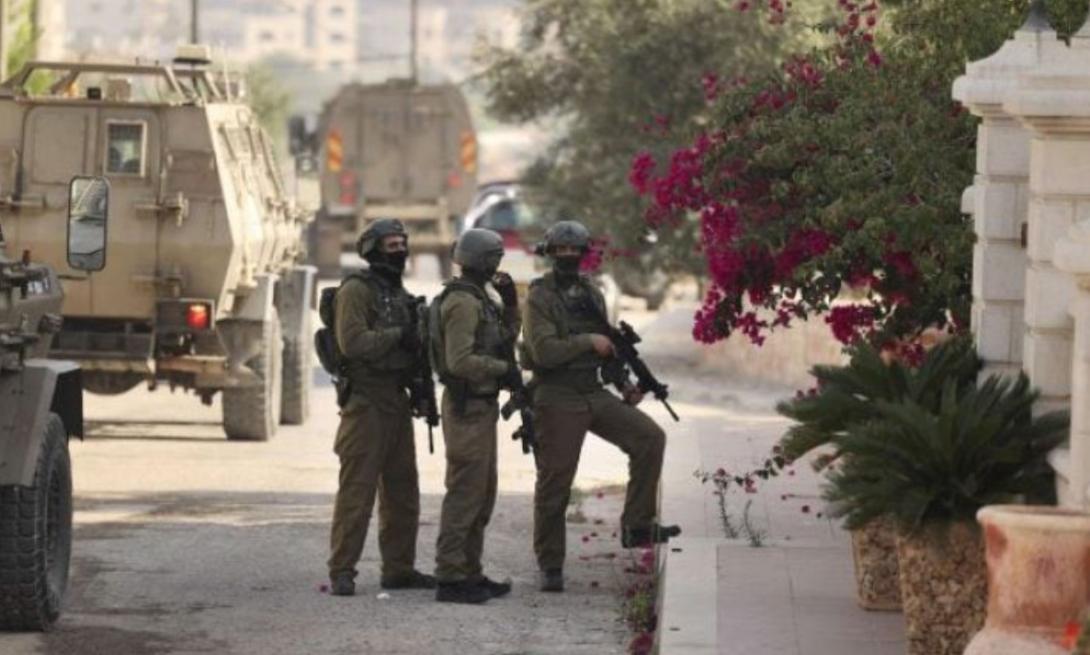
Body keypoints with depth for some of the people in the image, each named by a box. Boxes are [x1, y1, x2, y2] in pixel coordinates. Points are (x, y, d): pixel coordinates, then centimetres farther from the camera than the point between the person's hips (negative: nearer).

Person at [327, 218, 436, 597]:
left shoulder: (400, 294, 18)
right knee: (357, 489, -9)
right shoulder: (356, 290, -8)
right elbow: (352, 342, -20)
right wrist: (398, 335, -16)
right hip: (366, 402, -9)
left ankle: (399, 569, 18)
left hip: (397, 401, 9)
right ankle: (342, 571, -6)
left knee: (402, 490, 11)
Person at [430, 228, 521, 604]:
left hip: (481, 406, 11)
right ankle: (450, 578, -8)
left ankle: (470, 574, 20)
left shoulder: (478, 298, 16)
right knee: (465, 493, -9)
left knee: (483, 494, 14)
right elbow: (460, 360, -25)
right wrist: (504, 369, -15)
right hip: (467, 407, -11)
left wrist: (510, 304, 11)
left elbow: (505, 338, 25)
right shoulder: (463, 301, -17)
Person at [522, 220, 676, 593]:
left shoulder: (591, 295, 13)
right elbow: (544, 351, -20)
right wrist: (589, 342, -17)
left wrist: (627, 385, 11)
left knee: (650, 437, -10)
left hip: (594, 394, 6)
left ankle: (636, 526, -5)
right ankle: (550, 567, 8)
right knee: (555, 483, -3)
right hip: (558, 400, -6)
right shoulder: (540, 297, -8)